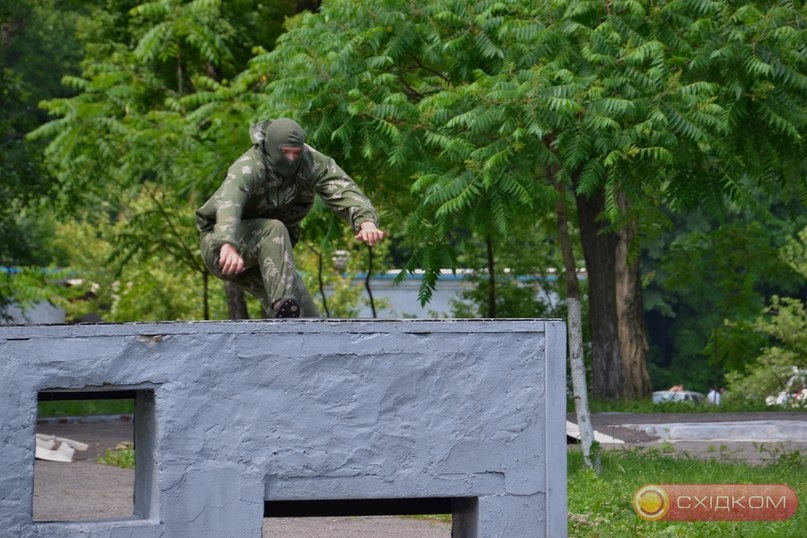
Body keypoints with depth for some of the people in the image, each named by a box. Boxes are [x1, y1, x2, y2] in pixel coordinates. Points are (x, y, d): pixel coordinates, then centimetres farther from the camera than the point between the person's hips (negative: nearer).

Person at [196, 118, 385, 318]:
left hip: (268, 255, 7)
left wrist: (365, 220, -49)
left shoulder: (311, 162, -13)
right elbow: (228, 204, -49)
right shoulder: (248, 167, -29)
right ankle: (283, 305, -49)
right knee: (273, 231, -37)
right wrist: (228, 246, -70)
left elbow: (343, 189, -27)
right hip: (219, 247, -6)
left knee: (309, 321, -3)